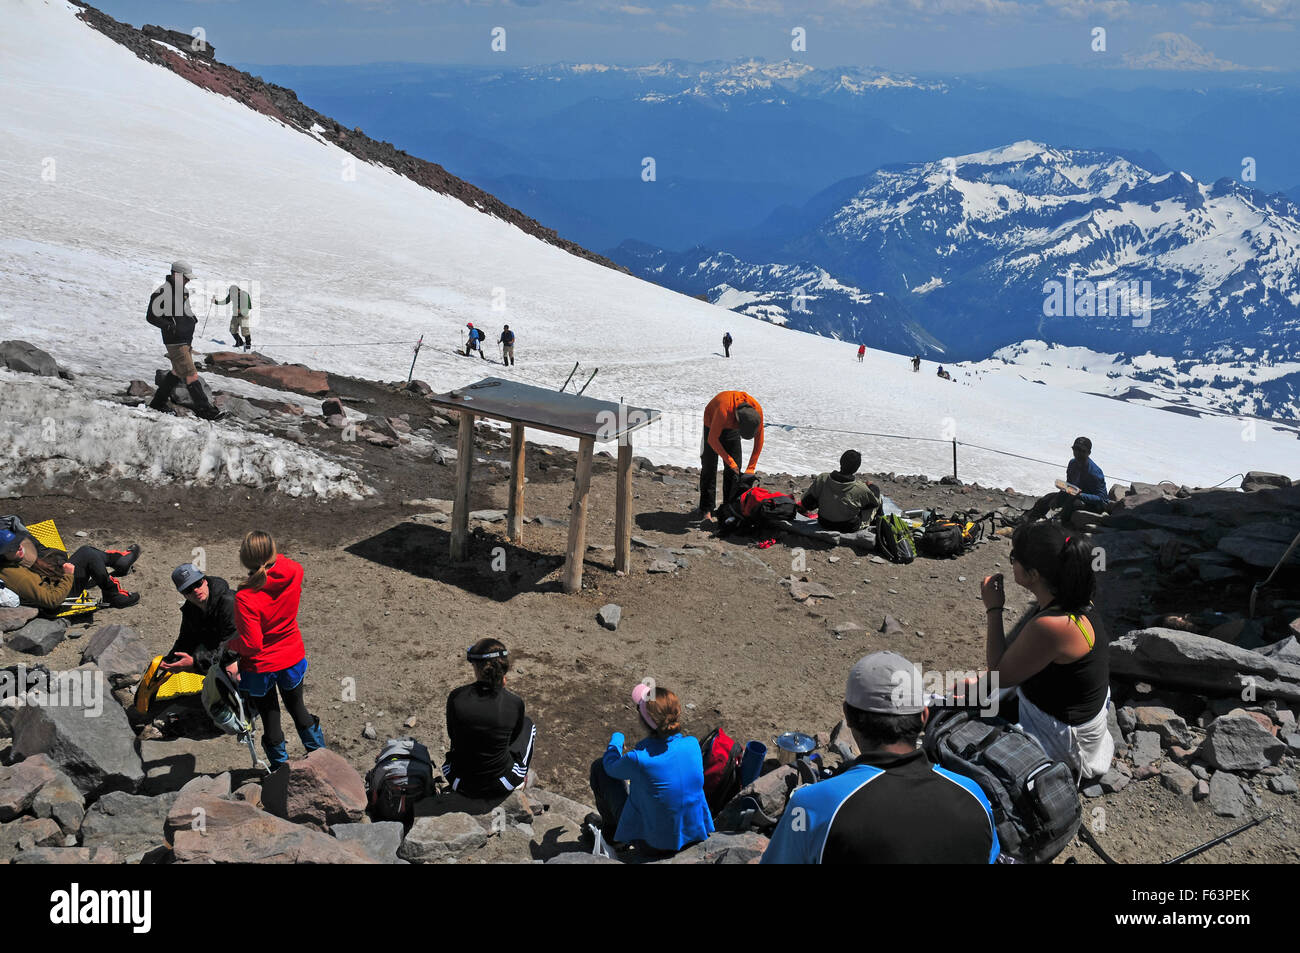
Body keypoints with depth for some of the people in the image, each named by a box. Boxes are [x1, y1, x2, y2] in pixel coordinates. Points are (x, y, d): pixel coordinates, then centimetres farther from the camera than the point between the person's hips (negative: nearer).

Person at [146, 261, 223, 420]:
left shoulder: (181, 290, 14)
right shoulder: (163, 292, -15)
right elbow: (151, 316, -15)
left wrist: (192, 319, 9)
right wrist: (169, 326, -27)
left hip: (186, 340, 10)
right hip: (175, 341, -10)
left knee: (177, 372, 18)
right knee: (190, 374, -10)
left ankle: (158, 402, 30)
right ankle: (203, 408, -9)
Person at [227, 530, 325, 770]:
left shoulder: (245, 598, -32)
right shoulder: (293, 573, -19)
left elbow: (251, 644, -26)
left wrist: (229, 645, -10)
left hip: (260, 668, -4)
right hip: (292, 658, 4)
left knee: (270, 719, 19)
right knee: (298, 709, 28)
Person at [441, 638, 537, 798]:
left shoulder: (456, 697, -17)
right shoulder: (515, 703, -18)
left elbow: (452, 734, 2)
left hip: (462, 784, 1)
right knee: (527, 724, 27)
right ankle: (523, 778, 47)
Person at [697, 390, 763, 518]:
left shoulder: (757, 410, -30)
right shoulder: (723, 410, -44)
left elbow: (759, 439, -17)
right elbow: (712, 439, -32)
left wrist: (751, 467, -18)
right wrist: (730, 461, -28)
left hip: (731, 427, 4)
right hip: (712, 424, -4)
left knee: (734, 469, -2)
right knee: (709, 467, -7)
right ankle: (706, 509, -3)